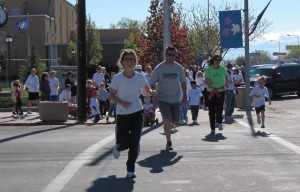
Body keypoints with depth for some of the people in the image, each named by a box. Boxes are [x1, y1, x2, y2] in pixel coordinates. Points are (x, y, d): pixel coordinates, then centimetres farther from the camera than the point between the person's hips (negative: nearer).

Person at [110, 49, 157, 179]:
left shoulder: (140, 77, 0)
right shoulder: (117, 78, -7)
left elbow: (148, 91, 13)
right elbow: (111, 95, -1)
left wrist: (152, 92, -10)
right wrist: (121, 102, -19)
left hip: (137, 113, 1)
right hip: (122, 114, -1)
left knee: (135, 143, -2)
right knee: (124, 143, 0)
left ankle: (131, 169, 14)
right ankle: (118, 147, 38)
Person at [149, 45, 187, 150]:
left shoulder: (179, 68, 0)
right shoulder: (159, 68, -7)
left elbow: (183, 82, 12)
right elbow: (152, 83, -1)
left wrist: (184, 95, 6)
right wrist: (154, 97, -8)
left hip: (176, 99, 3)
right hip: (163, 99, -3)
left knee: (175, 122, 6)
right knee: (168, 120, -14)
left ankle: (167, 128, 41)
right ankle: (168, 142, 1)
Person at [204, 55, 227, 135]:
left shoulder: (223, 69, 3)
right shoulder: (208, 69, -3)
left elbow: (226, 78, 18)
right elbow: (206, 80, -6)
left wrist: (224, 85, 4)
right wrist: (209, 84, -26)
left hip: (221, 91, 1)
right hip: (211, 92, -1)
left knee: (219, 108, -6)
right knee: (211, 110, 0)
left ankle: (219, 122, 24)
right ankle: (212, 128, 11)